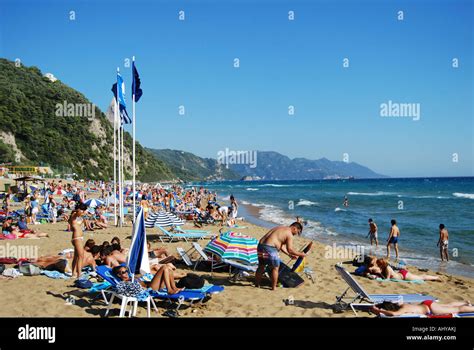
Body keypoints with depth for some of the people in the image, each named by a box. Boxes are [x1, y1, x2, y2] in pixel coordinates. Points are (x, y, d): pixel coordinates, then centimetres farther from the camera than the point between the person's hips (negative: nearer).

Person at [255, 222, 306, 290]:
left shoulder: (280, 228, 25)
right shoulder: (289, 234, -3)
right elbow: (290, 249, -7)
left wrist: (290, 255, 30)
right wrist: (300, 254, 5)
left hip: (260, 245, 9)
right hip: (270, 248, -9)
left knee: (261, 266, 23)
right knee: (275, 268, 8)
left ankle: (257, 284, 35)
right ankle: (274, 287, 14)